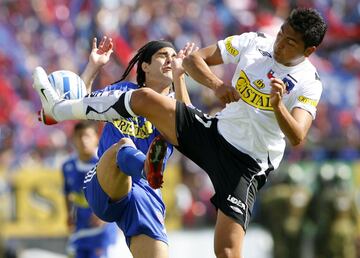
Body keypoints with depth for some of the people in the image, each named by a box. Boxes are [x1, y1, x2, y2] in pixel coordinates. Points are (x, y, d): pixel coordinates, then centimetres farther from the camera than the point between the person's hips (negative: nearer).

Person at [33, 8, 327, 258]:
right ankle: (60, 107, 9)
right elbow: (194, 59, 1)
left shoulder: (309, 84, -14)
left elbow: (297, 137, -27)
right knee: (144, 98, -8)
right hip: (214, 131, 5)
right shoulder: (254, 43, -2)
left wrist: (278, 106, -46)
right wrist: (216, 84, -19)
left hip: (246, 166, -5)